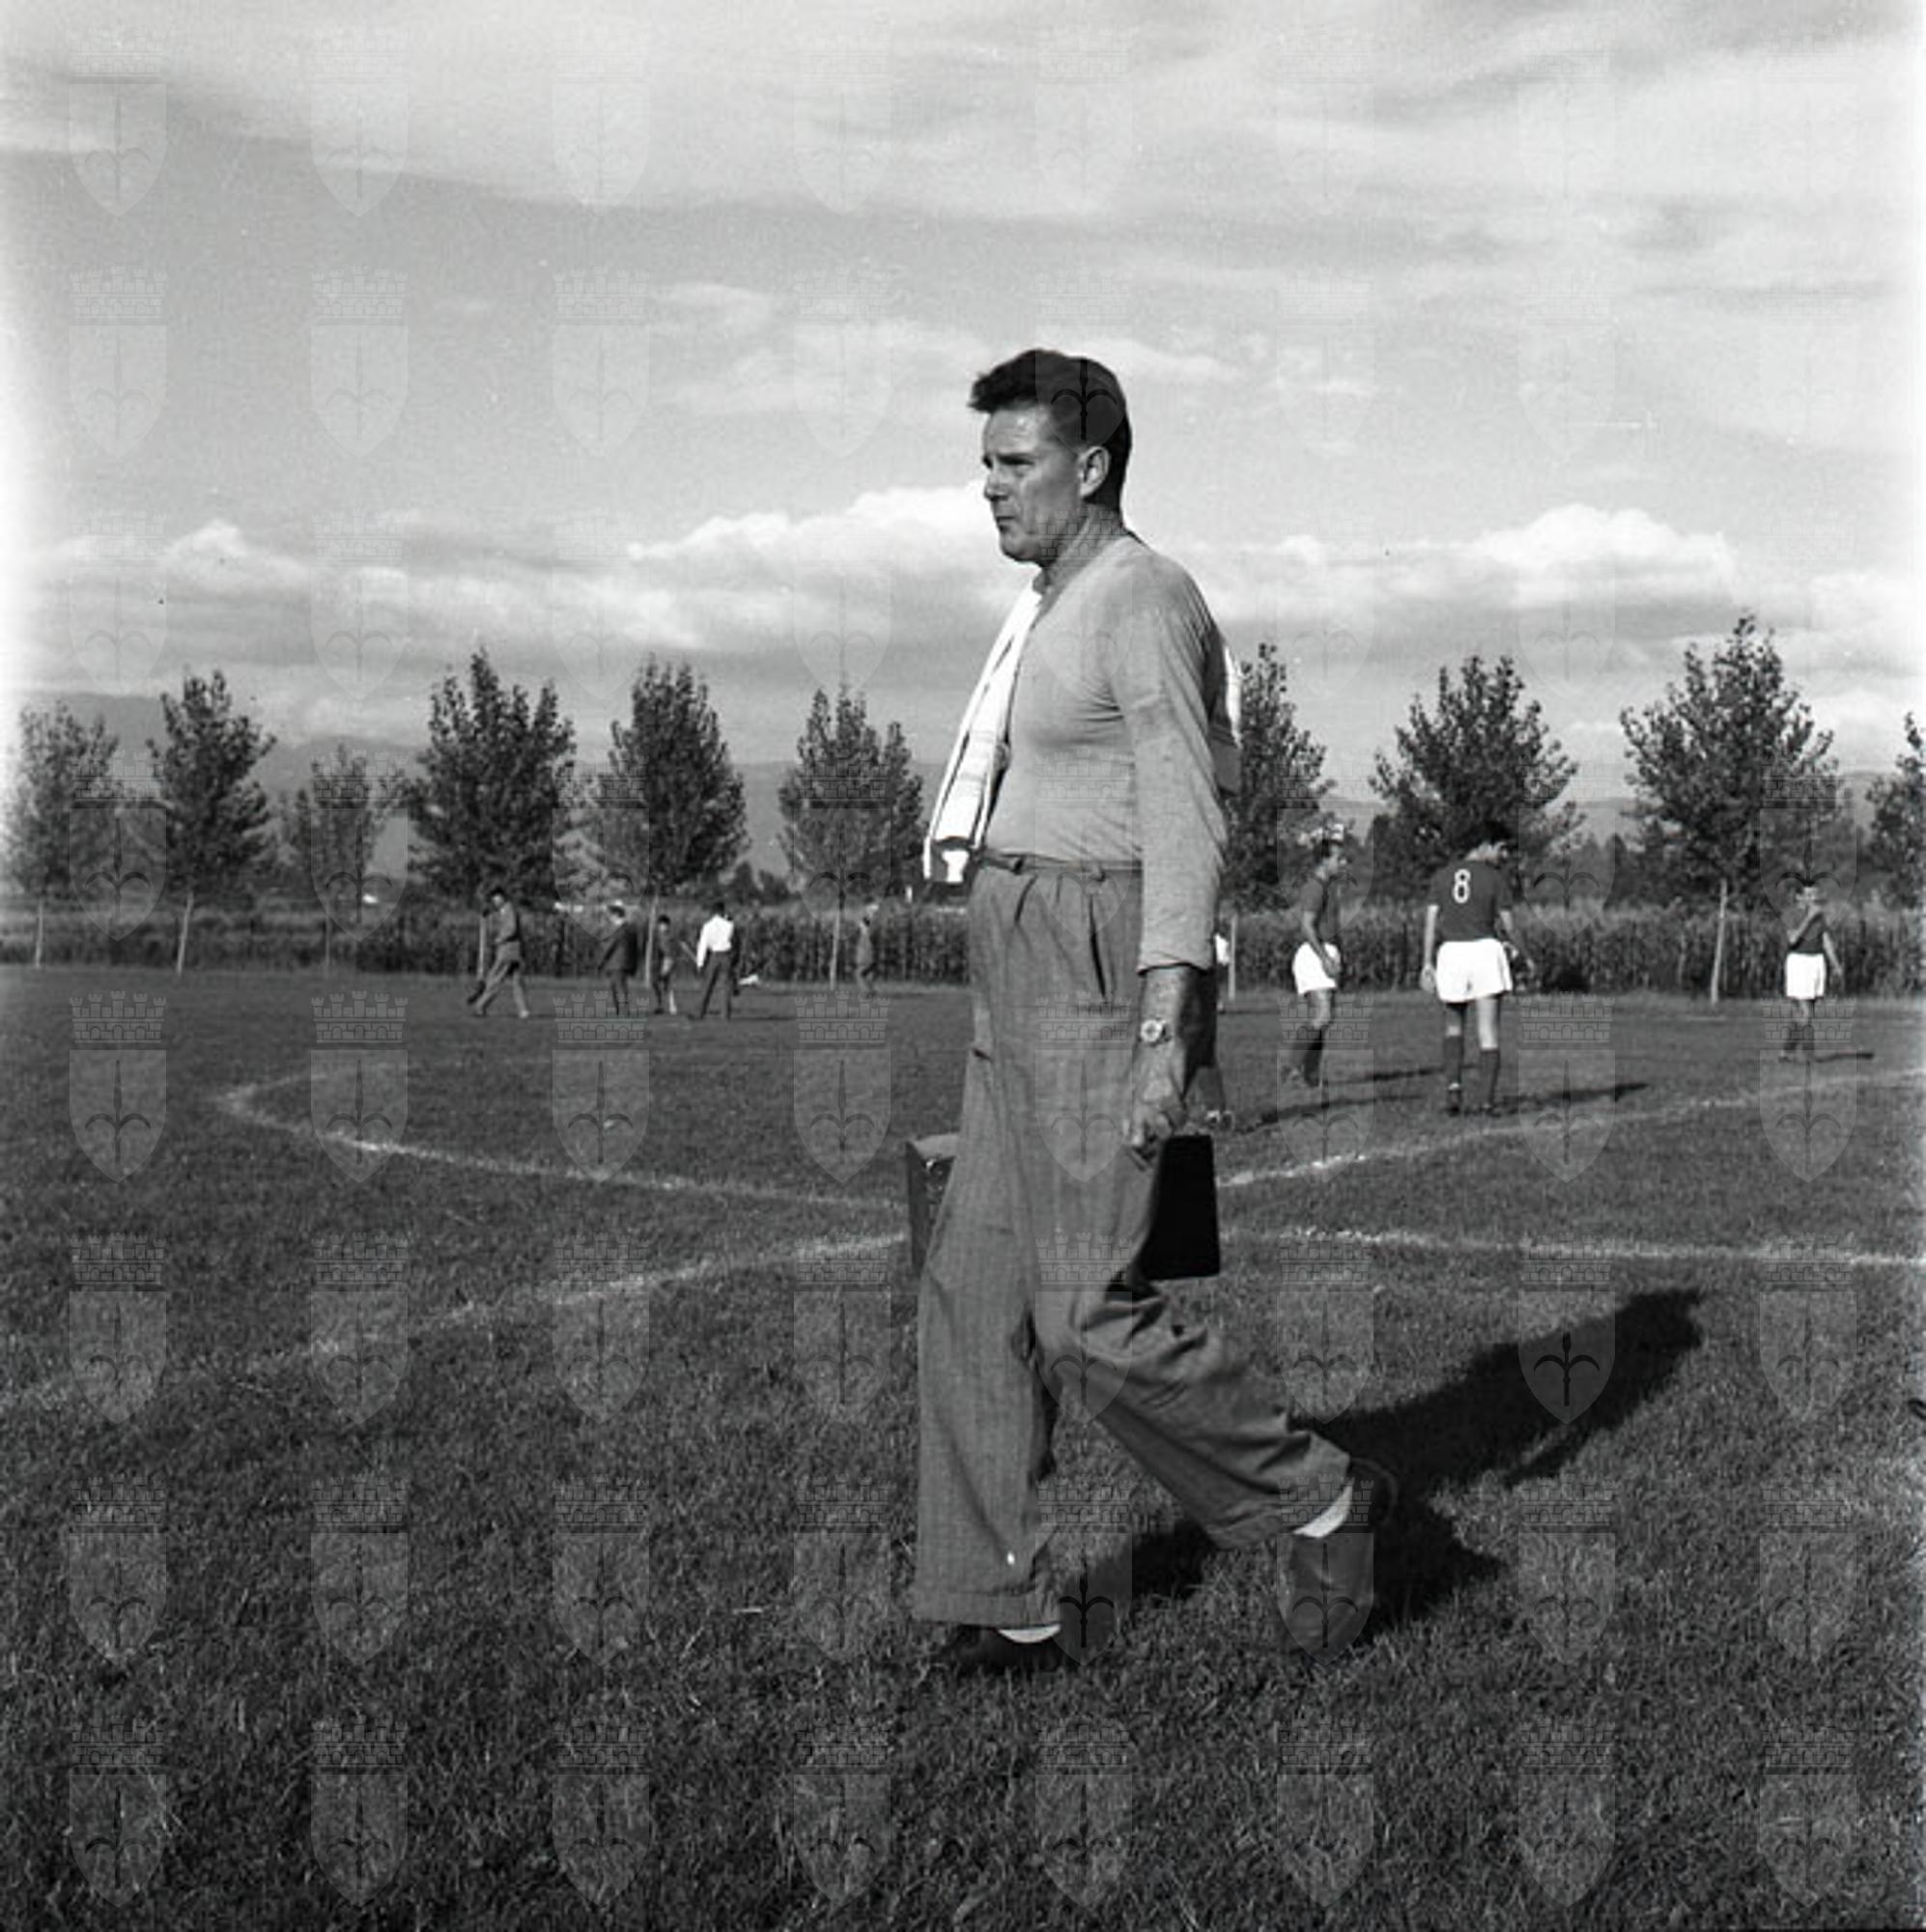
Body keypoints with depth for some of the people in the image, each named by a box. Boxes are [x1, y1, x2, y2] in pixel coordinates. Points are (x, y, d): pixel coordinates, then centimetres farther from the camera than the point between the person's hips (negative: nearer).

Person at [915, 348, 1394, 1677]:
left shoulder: (1143, 599, -11)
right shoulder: (1060, 616, 20)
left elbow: (1186, 827, -18)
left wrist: (1162, 1037, -24)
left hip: (1107, 989, -10)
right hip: (1027, 1001, 10)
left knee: (1087, 1311, -9)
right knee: (975, 1294, 5)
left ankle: (1315, 1501, 9)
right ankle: (1002, 1608, 10)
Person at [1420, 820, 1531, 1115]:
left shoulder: (1441, 876, 8)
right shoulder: (1496, 878, 0)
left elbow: (1431, 921, 2)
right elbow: (1507, 925, 2)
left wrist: (1427, 963, 3)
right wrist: (1523, 956, 18)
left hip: (1450, 952, 3)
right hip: (1485, 950, -3)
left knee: (1453, 1026, 20)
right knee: (1488, 1030, 2)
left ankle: (1453, 1085, 2)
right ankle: (1486, 1099, -3)